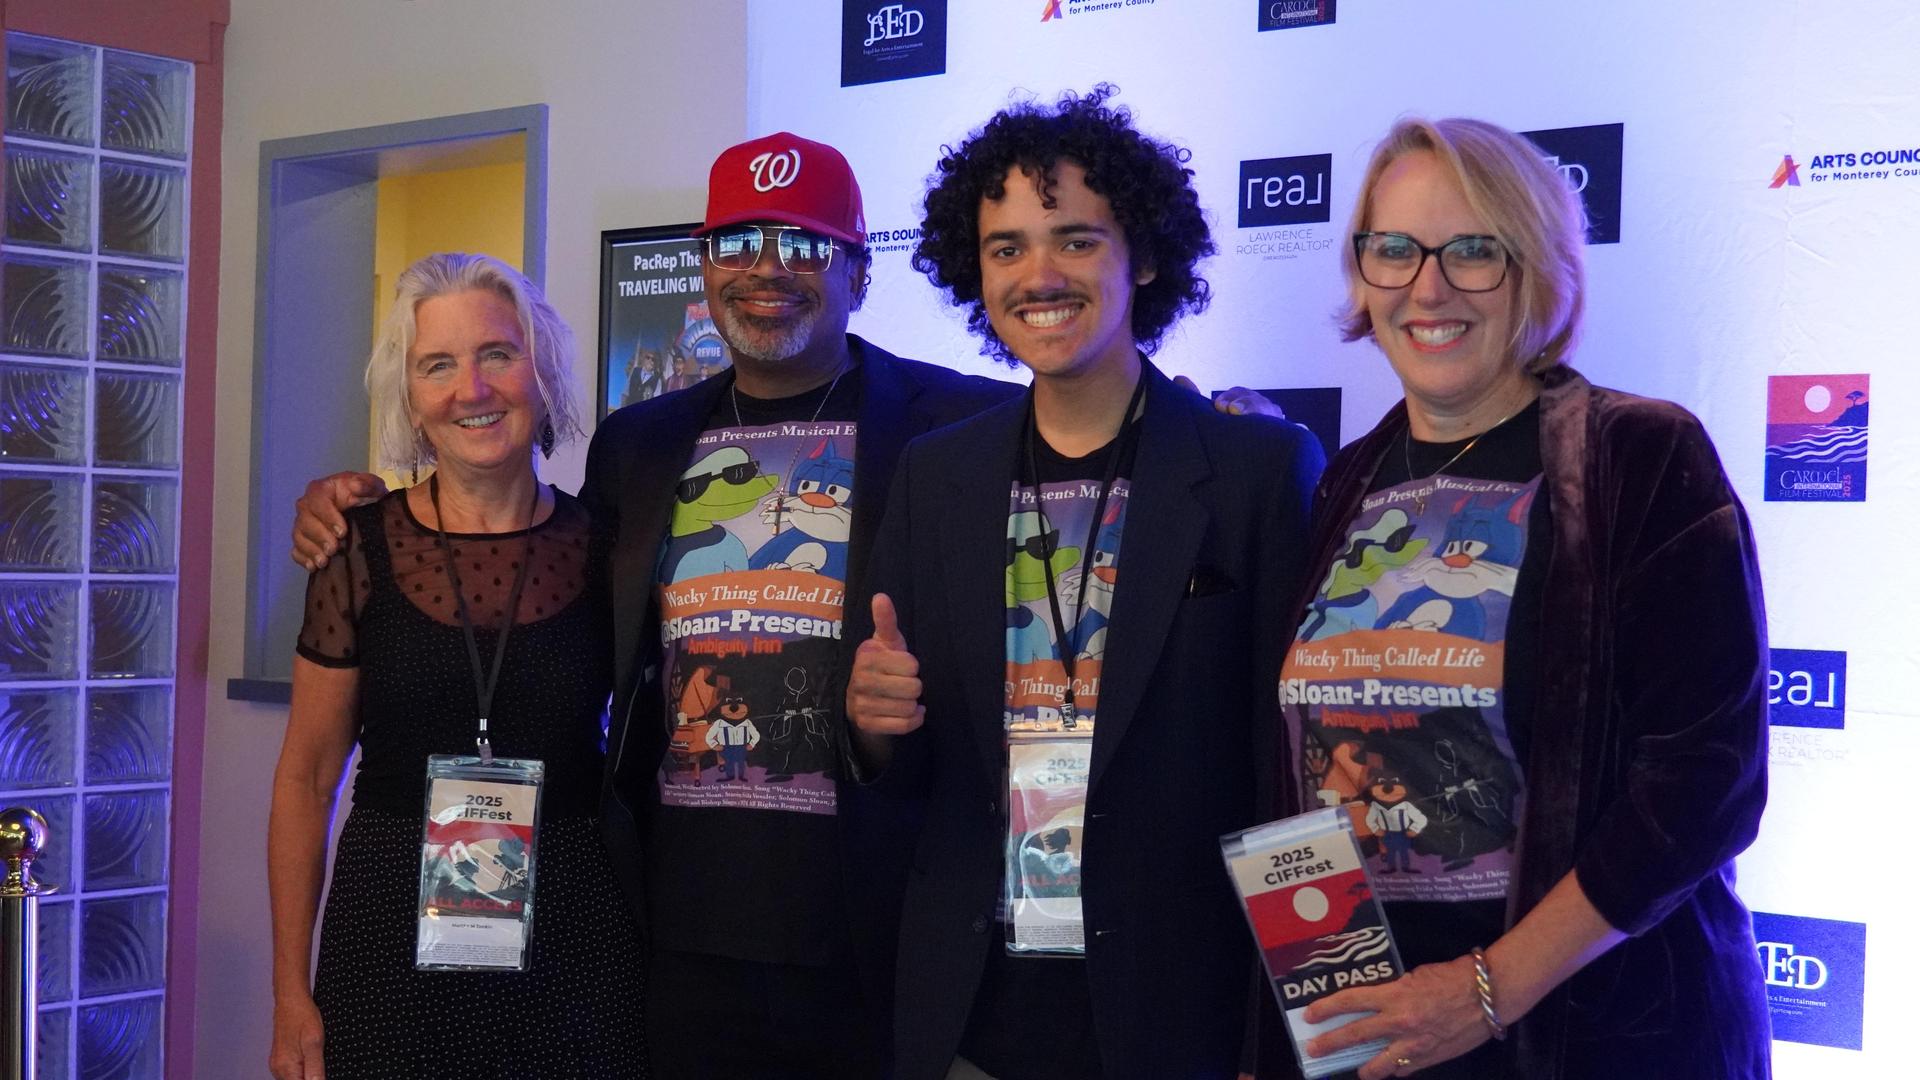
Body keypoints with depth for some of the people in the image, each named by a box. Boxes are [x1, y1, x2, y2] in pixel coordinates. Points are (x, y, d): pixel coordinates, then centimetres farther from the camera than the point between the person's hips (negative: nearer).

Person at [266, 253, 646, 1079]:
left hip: (570, 929, 1)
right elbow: (305, 778, 2)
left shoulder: (601, 545, -1)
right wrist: (291, 995, 0)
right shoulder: (361, 546, -2)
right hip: (391, 928, 0)